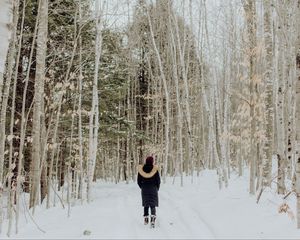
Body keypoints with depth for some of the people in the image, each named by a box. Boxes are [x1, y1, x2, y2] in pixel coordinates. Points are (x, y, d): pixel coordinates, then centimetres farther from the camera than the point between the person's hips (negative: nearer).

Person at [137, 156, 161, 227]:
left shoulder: (141, 169, -5)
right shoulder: (155, 169, -11)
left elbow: (139, 181, 0)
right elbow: (158, 180, -7)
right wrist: (157, 189, 9)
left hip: (144, 190, 2)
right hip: (153, 189, -2)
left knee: (146, 205, 19)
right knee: (153, 205, 2)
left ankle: (146, 219, 21)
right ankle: (153, 219, -20)